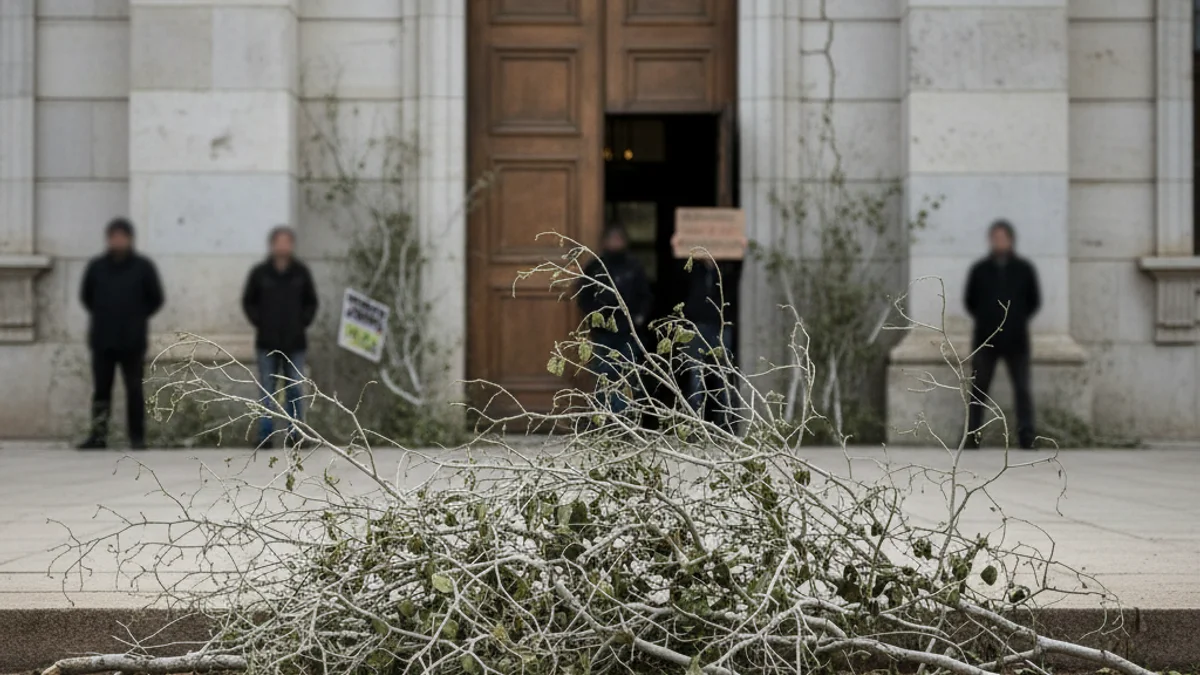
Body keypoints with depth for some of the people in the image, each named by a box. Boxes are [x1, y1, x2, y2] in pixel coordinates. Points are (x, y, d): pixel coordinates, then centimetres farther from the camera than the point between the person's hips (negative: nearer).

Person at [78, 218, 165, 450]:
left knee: (134, 390, 2)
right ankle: (98, 435, 7)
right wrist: (101, 316, 11)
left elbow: (156, 299, 5)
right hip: (102, 340, 2)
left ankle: (138, 437, 6)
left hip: (132, 341, -2)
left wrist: (137, 318, 4)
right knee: (101, 389, 4)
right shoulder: (96, 266, 4)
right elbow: (86, 296, 16)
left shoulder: (143, 267, -1)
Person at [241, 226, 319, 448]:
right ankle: (265, 435, 6)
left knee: (295, 390, 4)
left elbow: (311, 302, 13)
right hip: (267, 342, -1)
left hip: (295, 342, 1)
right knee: (267, 391, 2)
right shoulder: (260, 272, -1)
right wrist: (259, 323, -2)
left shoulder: (301, 272, 4)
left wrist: (303, 322, 1)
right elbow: (248, 301, 7)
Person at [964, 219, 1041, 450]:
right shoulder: (979, 270, 4)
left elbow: (1034, 301, 9)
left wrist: (1018, 319, 3)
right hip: (985, 340, 0)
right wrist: (984, 319, 5)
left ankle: (1026, 437, -4)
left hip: (1017, 341, 0)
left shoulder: (1024, 269, 3)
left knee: (1022, 390, -3)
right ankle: (972, 436, 5)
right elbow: (970, 301, 11)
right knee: (979, 389, 2)